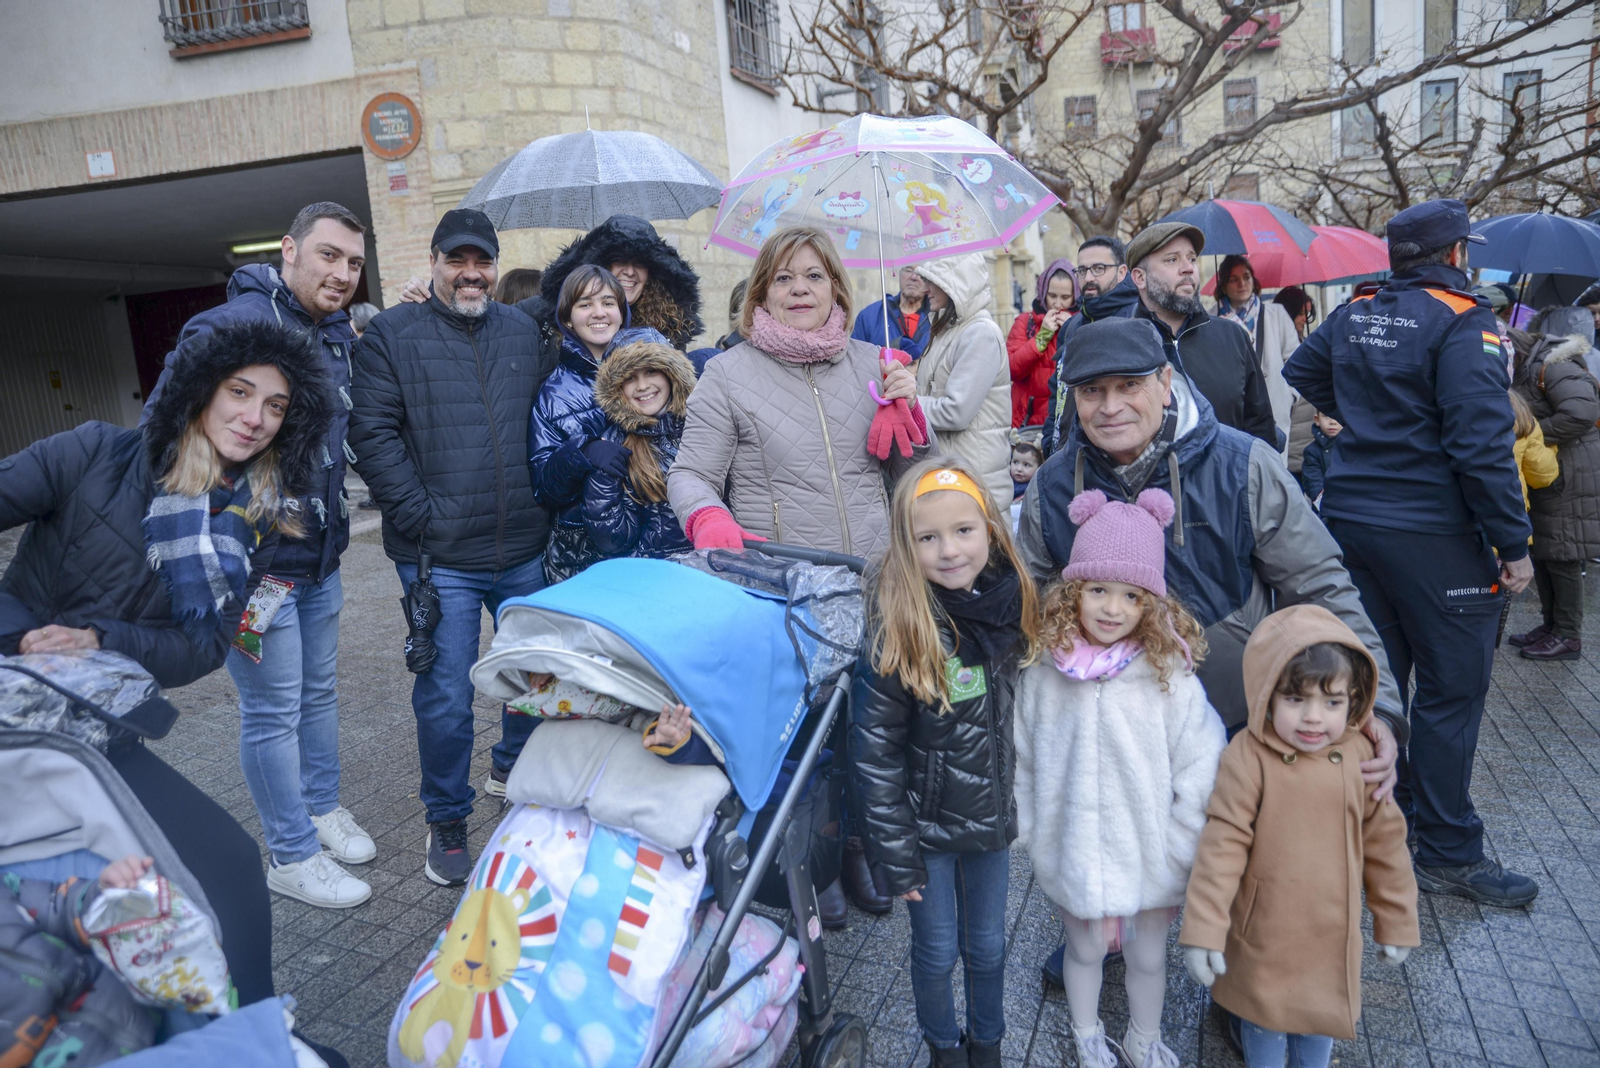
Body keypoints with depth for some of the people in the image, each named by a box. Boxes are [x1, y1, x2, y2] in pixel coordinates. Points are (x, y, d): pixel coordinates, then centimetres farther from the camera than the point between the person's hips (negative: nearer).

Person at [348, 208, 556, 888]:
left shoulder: (524, 333, 11)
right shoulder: (393, 334, -1)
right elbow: (372, 434, -7)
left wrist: (545, 505, 5)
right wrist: (421, 518, -14)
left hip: (525, 550, 4)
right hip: (441, 558, -4)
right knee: (446, 697, 3)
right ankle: (446, 821, 22)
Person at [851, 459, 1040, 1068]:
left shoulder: (1011, 604, -9)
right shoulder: (897, 632, -24)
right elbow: (874, 754, -19)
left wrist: (1019, 801, 11)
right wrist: (895, 855, -15)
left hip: (991, 817, 4)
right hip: (926, 827, -3)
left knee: (987, 946, 21)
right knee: (937, 951, 16)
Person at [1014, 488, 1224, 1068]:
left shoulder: (1170, 676, -17)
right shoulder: (1043, 674, -12)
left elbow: (1201, 766, -12)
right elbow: (1022, 759, 0)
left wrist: (1178, 847, -10)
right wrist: (1028, 829, 5)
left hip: (1149, 854, 0)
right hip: (1073, 850, 1)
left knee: (1148, 955, 20)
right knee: (1085, 949, 21)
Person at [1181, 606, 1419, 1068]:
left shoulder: (1360, 756, -10)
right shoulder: (1248, 756, -22)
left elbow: (1384, 842, 2)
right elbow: (1223, 843, -19)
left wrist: (1396, 922, 10)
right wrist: (1203, 928, -19)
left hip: (1334, 934, 3)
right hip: (1264, 935, -3)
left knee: (1321, 1020, 23)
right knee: (1266, 1019, 19)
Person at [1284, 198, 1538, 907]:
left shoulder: (1355, 315, 7)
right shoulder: (1461, 322, -14)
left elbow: (1301, 374, 24)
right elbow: (1482, 443, -19)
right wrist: (1514, 543, -14)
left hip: (1350, 520, 7)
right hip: (1431, 534, -7)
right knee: (1452, 688, 4)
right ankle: (1448, 853, 13)